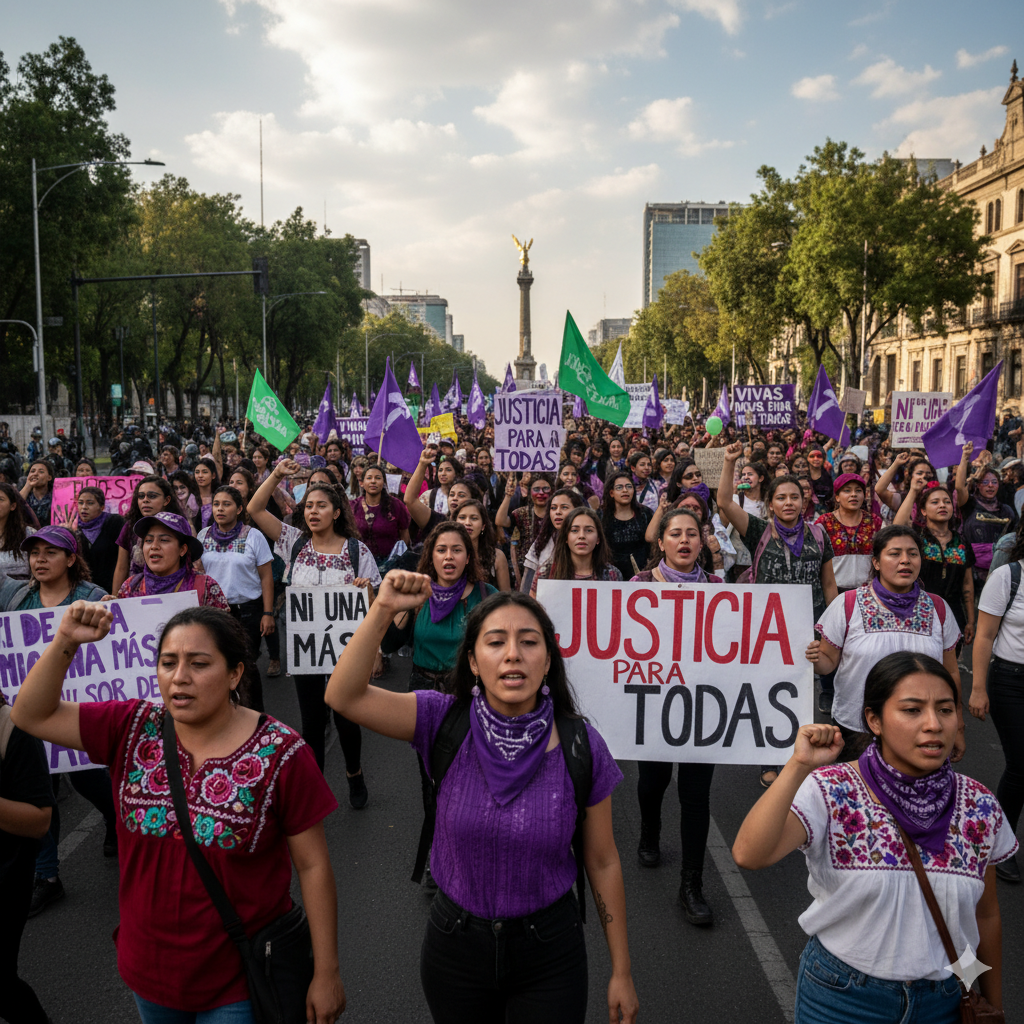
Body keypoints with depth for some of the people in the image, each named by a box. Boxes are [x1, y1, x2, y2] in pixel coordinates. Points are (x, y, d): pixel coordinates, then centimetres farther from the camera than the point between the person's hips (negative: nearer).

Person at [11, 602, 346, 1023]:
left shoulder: (282, 754, -20)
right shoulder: (134, 728, -7)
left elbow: (313, 866, -14)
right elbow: (32, 715, -4)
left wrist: (326, 973, -11)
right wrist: (65, 641, -19)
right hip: (148, 971, 5)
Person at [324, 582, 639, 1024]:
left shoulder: (581, 745, -15)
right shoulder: (446, 722, -13)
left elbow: (603, 862, -5)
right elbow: (344, 696, -24)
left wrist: (622, 972, 2)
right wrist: (383, 609, -35)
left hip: (548, 950, -1)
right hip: (454, 942, 1)